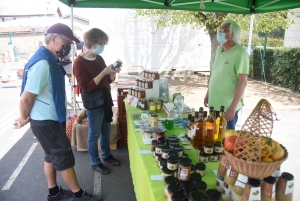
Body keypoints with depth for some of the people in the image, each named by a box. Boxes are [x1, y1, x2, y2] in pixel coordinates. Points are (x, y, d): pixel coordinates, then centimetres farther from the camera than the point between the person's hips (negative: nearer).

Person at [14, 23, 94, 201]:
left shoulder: (51, 60, 8)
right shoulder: (43, 63, -25)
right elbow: (26, 98, -24)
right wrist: (24, 118, -6)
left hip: (51, 118, 10)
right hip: (46, 122, -9)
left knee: (53, 155, 19)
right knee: (65, 157, 3)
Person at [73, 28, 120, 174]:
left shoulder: (99, 59, 7)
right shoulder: (79, 62, -16)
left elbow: (108, 80, 13)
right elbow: (86, 87, -23)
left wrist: (113, 73, -7)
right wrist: (103, 73, -25)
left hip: (106, 100, 8)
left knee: (106, 131, 20)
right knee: (94, 134, 8)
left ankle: (106, 155, 39)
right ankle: (95, 162, 25)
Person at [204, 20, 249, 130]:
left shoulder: (240, 53, -16)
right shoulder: (219, 49, 6)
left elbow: (242, 82, -19)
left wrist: (233, 107, -21)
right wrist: (208, 94, 17)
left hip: (228, 106, -7)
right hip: (214, 104, 7)